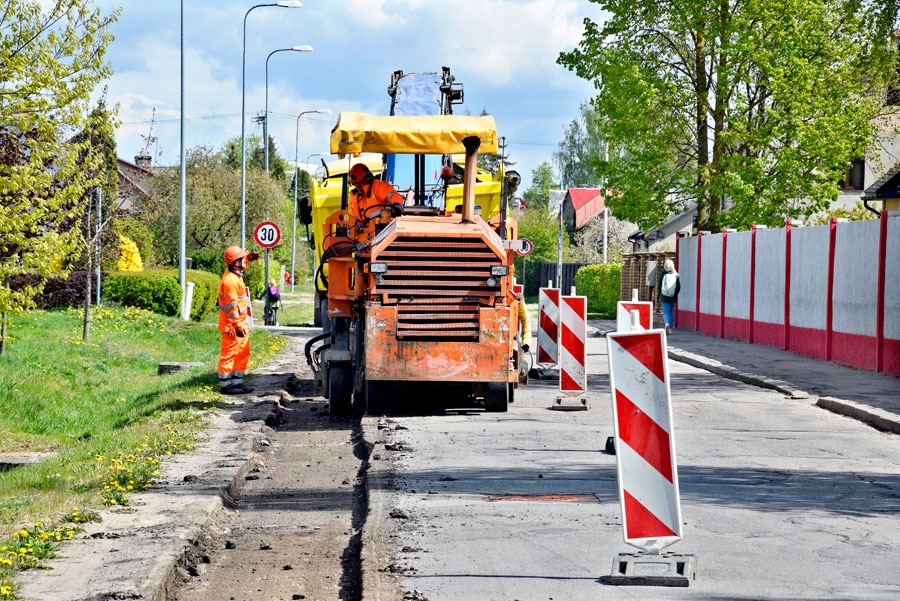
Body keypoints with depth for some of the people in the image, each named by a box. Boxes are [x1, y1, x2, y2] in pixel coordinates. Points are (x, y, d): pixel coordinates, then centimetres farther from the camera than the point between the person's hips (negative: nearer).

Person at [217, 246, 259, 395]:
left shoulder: (236, 275, 10)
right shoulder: (230, 280, -20)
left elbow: (241, 263, 37)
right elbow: (232, 305, -24)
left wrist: (249, 257, 19)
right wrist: (237, 325, -24)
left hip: (240, 323, 10)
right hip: (232, 325, -10)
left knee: (243, 353, 14)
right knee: (229, 353, -5)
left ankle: (237, 382, 19)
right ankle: (225, 385, -1)